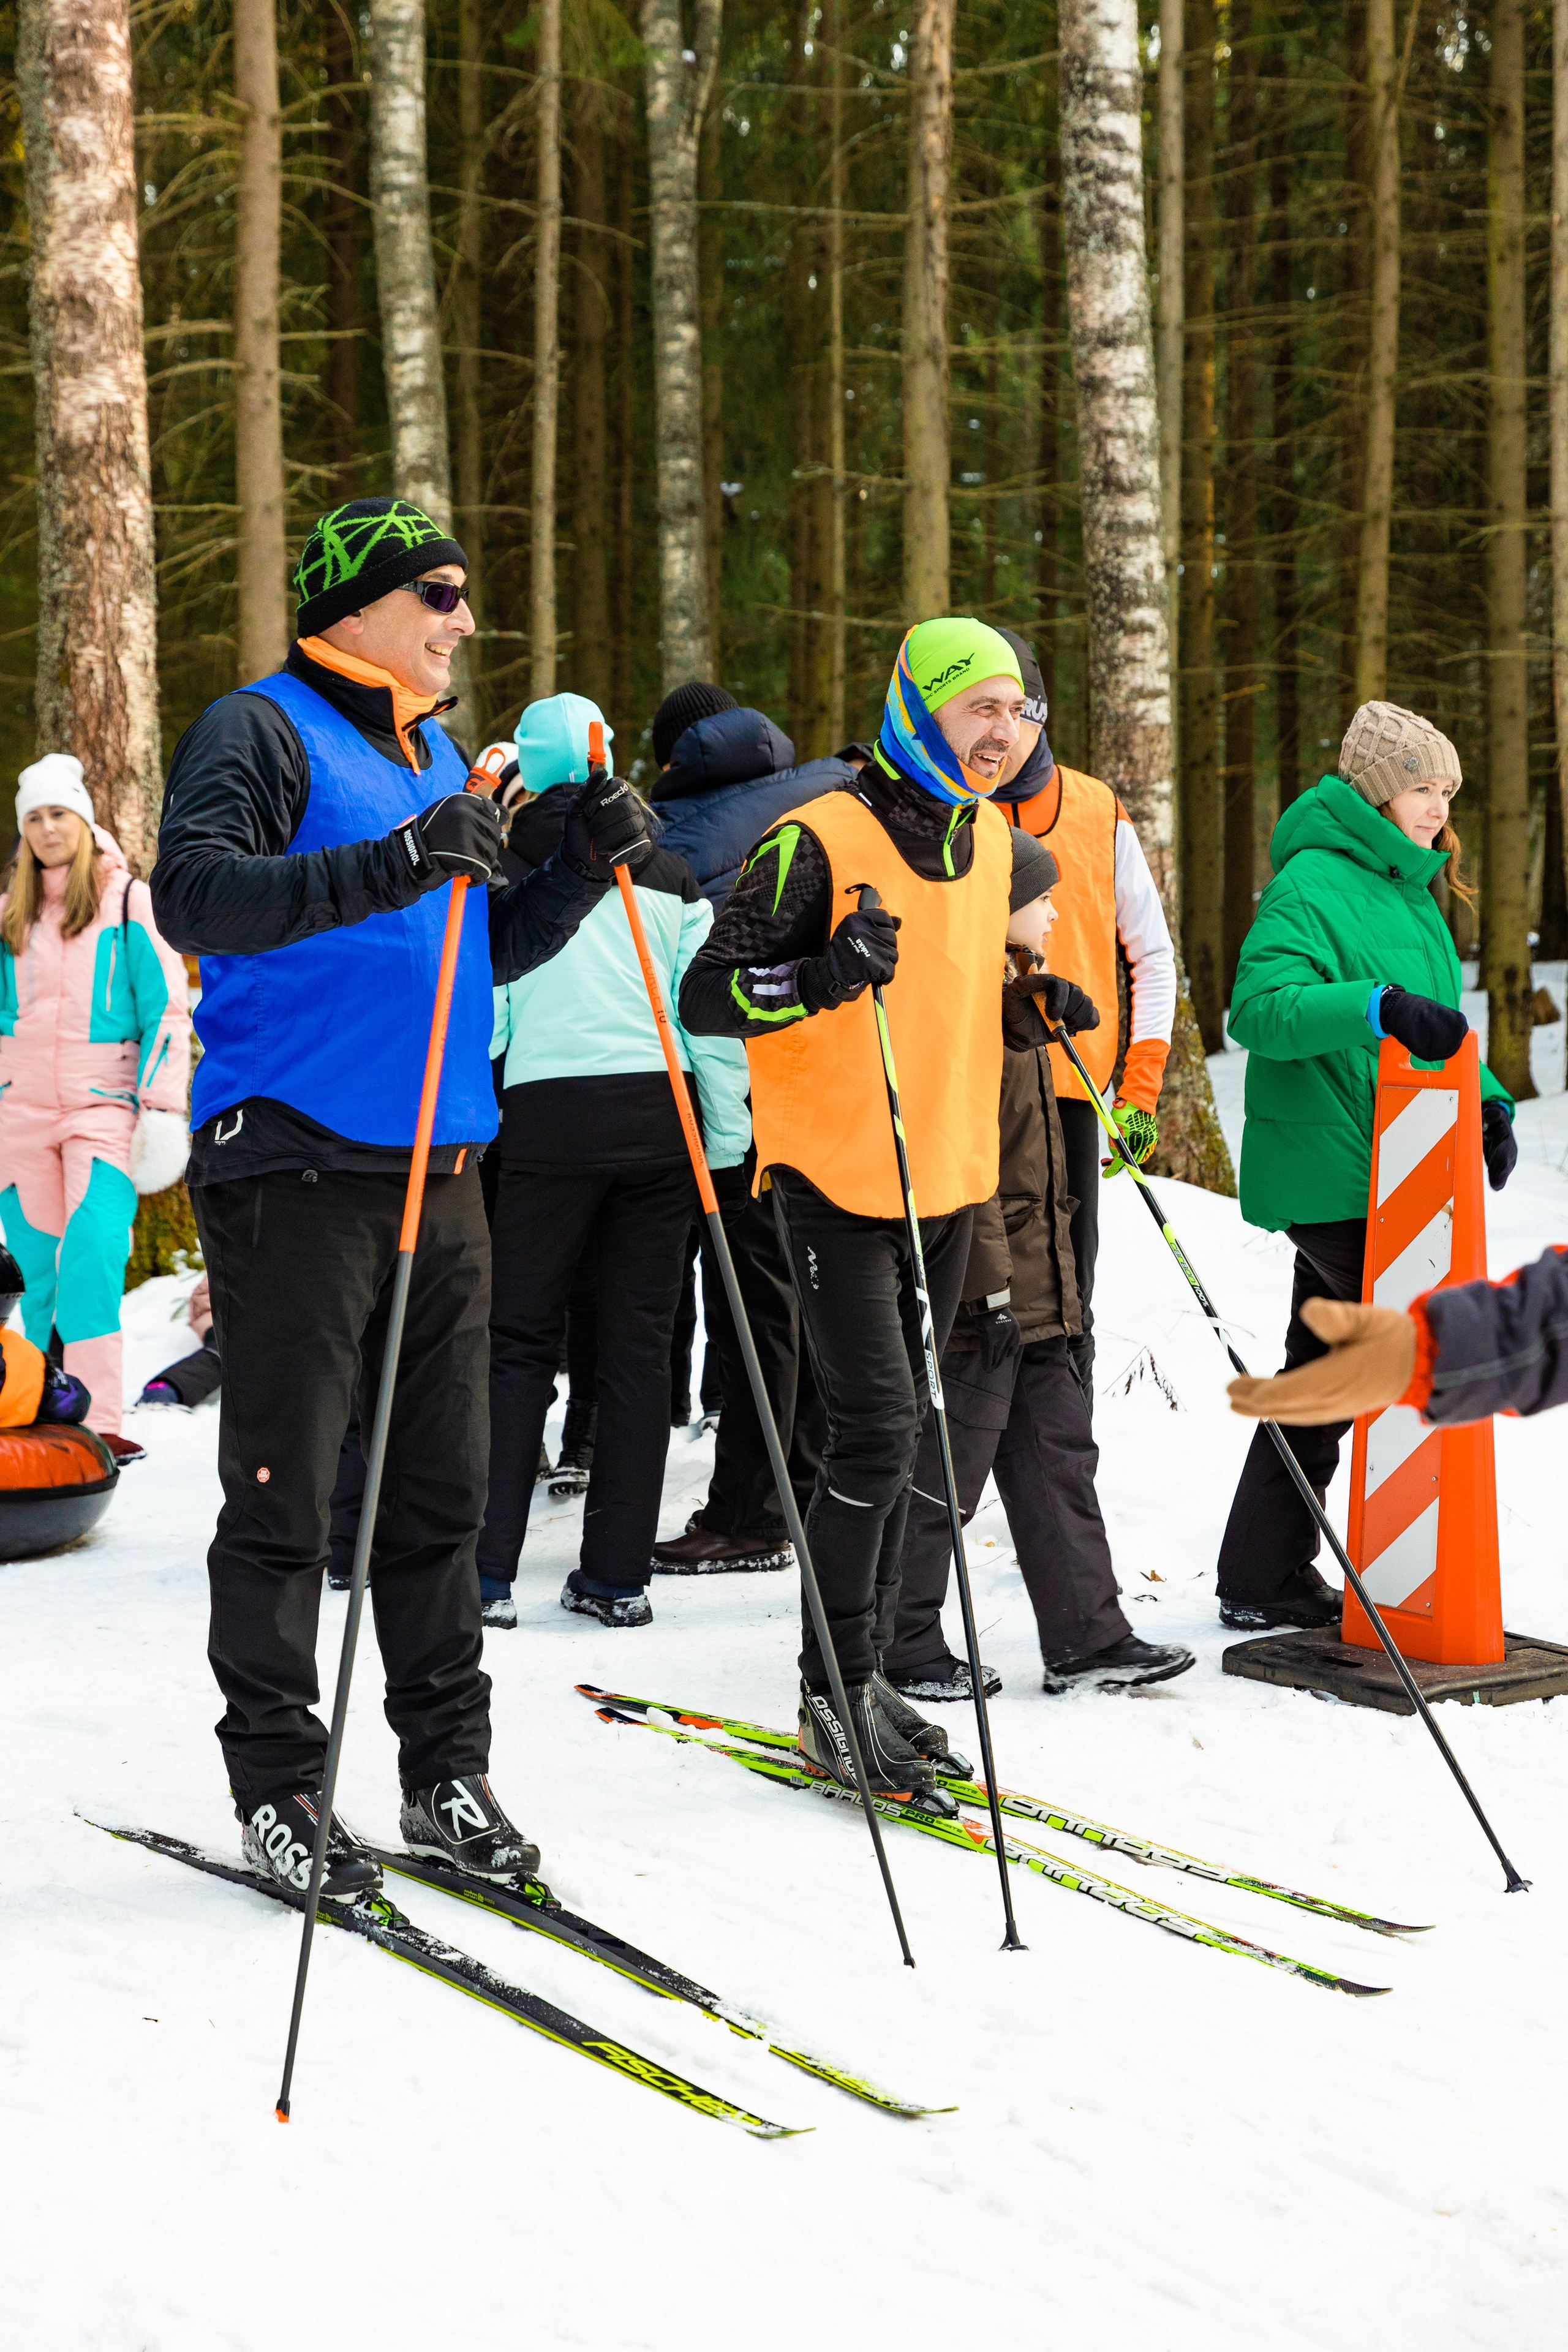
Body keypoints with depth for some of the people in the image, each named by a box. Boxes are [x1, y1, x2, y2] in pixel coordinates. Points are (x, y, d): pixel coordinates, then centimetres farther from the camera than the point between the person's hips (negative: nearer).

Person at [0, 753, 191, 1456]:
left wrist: (163, 1107, -7)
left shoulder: (129, 900, 2)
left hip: (101, 1107, -4)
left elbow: (166, 1008, -1)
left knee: (94, 1252, -19)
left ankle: (96, 1420, -24)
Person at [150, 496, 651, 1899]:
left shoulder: (439, 756, 20)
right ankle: (277, 1788, 6)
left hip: (440, 1173, 7)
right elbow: (194, 894, -21)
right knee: (287, 1492, -2)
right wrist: (392, 866, -31)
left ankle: (447, 1774, 15)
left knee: (442, 1491, 8)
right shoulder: (263, 732, -4)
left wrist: (583, 871, 8)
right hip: (293, 1164, -7)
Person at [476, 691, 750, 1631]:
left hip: (548, 1118, -2)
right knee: (638, 1344, 6)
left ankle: (488, 1570, -2)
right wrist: (726, 1137, 10)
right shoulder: (667, 872, 8)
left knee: (521, 1342, 3)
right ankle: (619, 1573, 6)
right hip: (658, 1118, 2)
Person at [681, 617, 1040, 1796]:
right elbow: (708, 996, -15)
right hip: (839, 1178, -7)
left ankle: (866, 1669, 21)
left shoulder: (996, 841, 10)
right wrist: (824, 978, -30)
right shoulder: (820, 841, -14)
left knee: (900, 1430, 12)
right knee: (878, 1425, -12)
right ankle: (837, 1691, -1)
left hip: (951, 1177, 7)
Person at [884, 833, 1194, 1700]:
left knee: (1059, 1452, 11)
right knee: (946, 1468, -2)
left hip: (1033, 1284, 10)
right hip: (986, 1283, -10)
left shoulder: (1013, 996, 15)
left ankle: (1087, 1638, 16)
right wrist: (992, 1285, -24)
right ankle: (903, 1649, 8)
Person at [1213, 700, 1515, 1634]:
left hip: (1387, 1177, 9)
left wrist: (1487, 1099, 8)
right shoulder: (1311, 884, -11)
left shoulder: (1411, 893, 18)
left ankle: (1266, 1581, 18)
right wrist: (1379, 1008, -36)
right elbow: (1260, 1008, -24)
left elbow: (1436, 1030, 25)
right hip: (1333, 1179, -9)